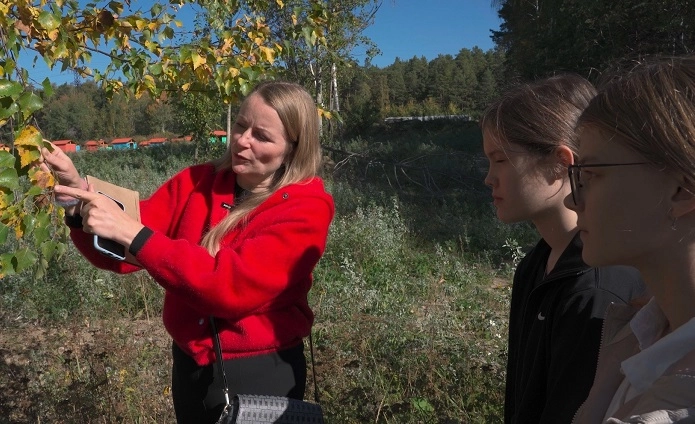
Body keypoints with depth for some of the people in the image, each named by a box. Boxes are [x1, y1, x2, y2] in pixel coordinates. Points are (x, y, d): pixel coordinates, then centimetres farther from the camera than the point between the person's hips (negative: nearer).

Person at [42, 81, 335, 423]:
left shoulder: (306, 209, -17)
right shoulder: (198, 182, -2)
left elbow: (234, 286, -29)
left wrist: (133, 233, -30)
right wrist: (81, 199, -21)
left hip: (259, 374, -4)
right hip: (189, 364, 5)